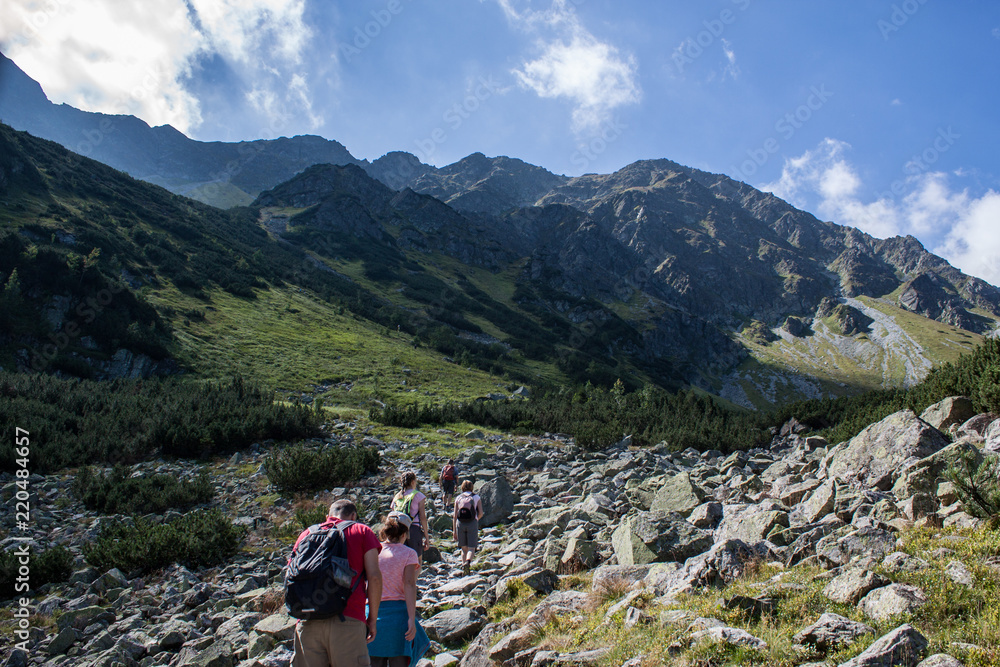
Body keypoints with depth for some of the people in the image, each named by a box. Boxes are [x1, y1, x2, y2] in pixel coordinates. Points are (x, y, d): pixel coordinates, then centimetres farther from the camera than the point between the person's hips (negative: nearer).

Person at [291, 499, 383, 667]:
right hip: (347, 621, -3)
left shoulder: (306, 534, 21)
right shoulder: (362, 531, 13)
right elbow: (374, 576, 2)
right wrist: (372, 619, 8)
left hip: (307, 623, 3)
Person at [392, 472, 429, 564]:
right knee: (417, 561, 4)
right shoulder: (417, 495, 0)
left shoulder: (396, 496, 14)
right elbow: (422, 518, -4)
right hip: (414, 529, -4)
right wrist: (427, 537, 0)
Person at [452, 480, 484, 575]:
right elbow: (481, 513, -1)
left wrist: (454, 531, 8)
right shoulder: (476, 497, 7)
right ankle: (468, 561, -28)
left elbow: (455, 516, 5)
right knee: (471, 548, -1)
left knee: (464, 548, 15)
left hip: (460, 524, 2)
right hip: (472, 523, -2)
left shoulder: (458, 498, 10)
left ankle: (464, 564, 4)